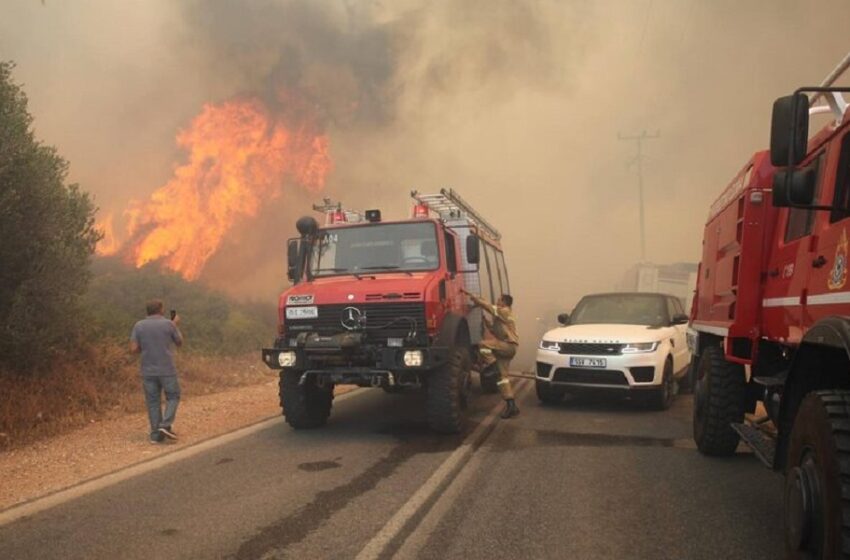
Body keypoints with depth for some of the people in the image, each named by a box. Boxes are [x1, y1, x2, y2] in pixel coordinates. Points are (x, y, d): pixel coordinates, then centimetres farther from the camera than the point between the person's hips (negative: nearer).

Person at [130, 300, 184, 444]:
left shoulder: (138, 326, 0)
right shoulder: (168, 324, -5)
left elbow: (134, 349, -4)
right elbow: (180, 342, 9)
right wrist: (175, 325, 21)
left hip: (148, 371, 3)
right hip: (167, 370, -3)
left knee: (153, 402, 9)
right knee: (173, 397, 13)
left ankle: (156, 435, 9)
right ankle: (166, 425, -5)